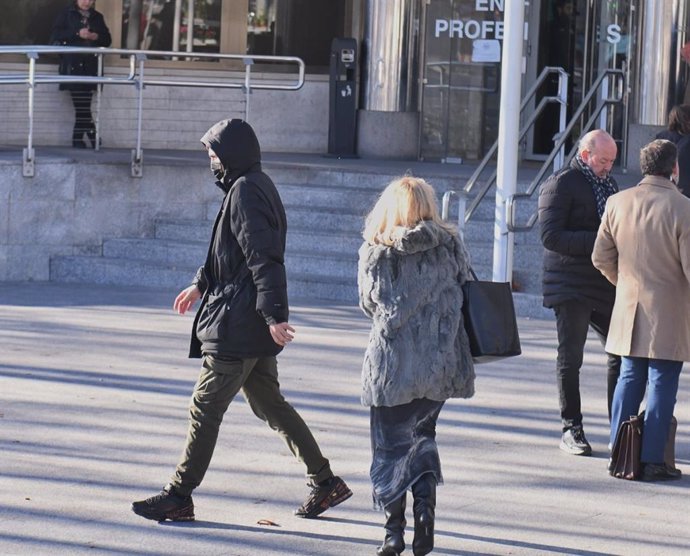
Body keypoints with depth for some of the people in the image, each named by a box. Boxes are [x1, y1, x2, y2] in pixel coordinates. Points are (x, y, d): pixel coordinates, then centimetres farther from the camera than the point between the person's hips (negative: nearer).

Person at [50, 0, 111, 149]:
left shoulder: (97, 17, 16)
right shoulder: (66, 15, 5)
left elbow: (107, 40, 16)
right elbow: (55, 36, -5)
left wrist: (96, 37, -6)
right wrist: (77, 34, -15)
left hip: (91, 66, 3)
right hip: (72, 65, -3)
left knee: (83, 105, -1)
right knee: (82, 106, -7)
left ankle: (78, 140, 5)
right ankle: (93, 138, -4)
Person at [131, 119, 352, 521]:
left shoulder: (245, 192, -16)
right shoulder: (258, 187, 16)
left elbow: (263, 258, -24)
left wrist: (273, 314, -30)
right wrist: (202, 284, 31)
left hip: (238, 326, -10)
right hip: (254, 325, 10)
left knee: (205, 408, -4)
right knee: (270, 403, 15)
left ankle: (179, 496, 0)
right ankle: (326, 483, 18)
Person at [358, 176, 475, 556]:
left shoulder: (375, 253, -4)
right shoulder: (450, 247, 1)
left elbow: (371, 304, 3)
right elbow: (464, 294, 4)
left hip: (393, 365, -2)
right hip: (441, 363, 3)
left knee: (390, 446, 8)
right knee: (423, 434, 20)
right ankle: (425, 506, -2)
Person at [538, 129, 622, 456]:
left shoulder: (608, 184, 17)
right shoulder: (560, 185, -8)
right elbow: (551, 236, -17)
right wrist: (597, 242, -22)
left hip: (605, 284, 7)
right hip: (570, 285, -7)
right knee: (570, 357, 0)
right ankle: (571, 430, 6)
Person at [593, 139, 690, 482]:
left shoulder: (618, 203, 1)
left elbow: (601, 258, 7)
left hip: (629, 310, 5)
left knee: (629, 379, 14)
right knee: (662, 385, 1)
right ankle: (651, 460, 2)